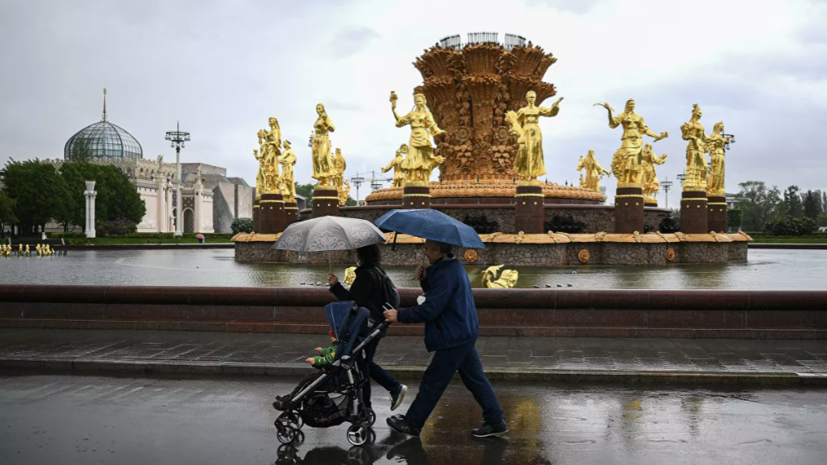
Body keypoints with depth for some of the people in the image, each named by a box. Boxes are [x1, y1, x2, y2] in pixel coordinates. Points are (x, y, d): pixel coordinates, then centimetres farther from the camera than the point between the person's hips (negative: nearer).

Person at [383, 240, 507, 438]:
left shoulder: (445, 273, -22)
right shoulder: (453, 266, 11)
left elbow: (430, 309, -25)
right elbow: (437, 295, 20)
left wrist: (399, 315, -17)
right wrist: (425, 280, 2)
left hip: (453, 338, -10)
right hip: (465, 334, 10)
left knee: (432, 382, 2)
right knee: (475, 379, 14)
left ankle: (411, 424, 14)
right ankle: (496, 422, 17)